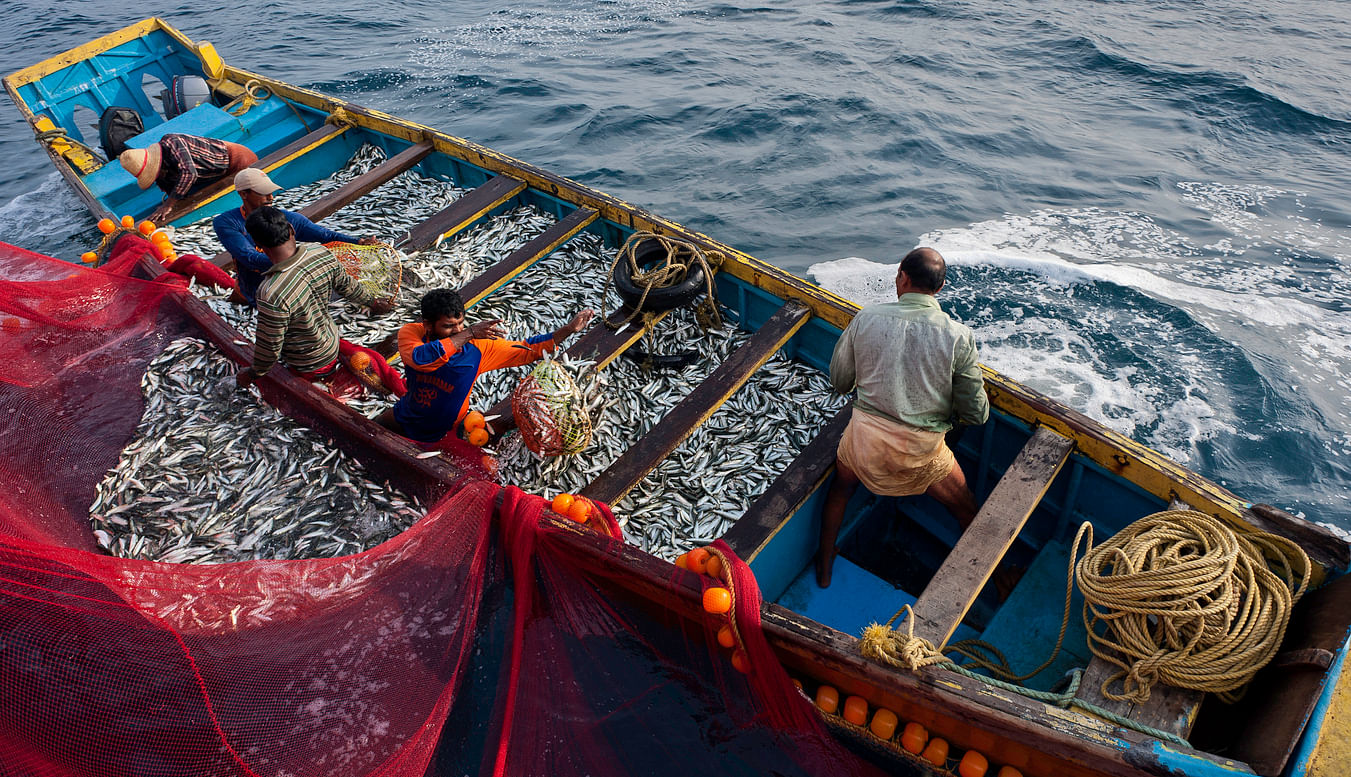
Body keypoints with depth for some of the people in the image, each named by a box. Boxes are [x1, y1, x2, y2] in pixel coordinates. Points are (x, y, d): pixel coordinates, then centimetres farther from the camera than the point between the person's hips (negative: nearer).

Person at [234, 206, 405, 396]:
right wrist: (373, 301, 23)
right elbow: (346, 286, 2)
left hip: (309, 368, -4)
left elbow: (270, 347, -21)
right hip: (332, 342, 5)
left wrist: (252, 373, -1)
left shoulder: (272, 296, -35)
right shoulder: (321, 253, -18)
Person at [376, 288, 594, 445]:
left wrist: (569, 329, -29)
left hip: (443, 433, -1)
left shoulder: (478, 347, -25)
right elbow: (421, 359, -49)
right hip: (404, 418, 2)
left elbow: (528, 350, -18)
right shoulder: (410, 333, -25)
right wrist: (468, 334, -50)